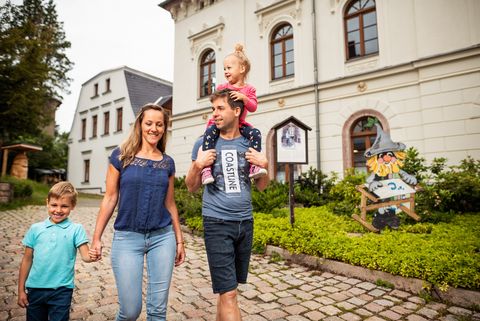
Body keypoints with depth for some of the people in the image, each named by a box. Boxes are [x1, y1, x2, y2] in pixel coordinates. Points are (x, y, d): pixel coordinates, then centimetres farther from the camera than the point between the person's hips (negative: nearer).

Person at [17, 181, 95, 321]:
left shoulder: (76, 229, -7)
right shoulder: (35, 229, 0)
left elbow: (85, 256, -12)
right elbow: (27, 260, 6)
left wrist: (93, 256, -35)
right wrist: (21, 290, 7)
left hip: (61, 291, -2)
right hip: (35, 288, 3)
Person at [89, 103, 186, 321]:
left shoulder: (167, 163, 6)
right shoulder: (121, 156, -1)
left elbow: (169, 203, 10)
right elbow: (110, 199, 1)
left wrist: (179, 240, 12)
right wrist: (96, 238, 1)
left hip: (163, 238, 2)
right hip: (127, 238, -2)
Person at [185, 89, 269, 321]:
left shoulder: (249, 143, 5)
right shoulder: (204, 143, -1)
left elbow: (262, 187, 11)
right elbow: (191, 187, 4)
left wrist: (264, 164, -7)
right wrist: (198, 165, -13)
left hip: (245, 222, 4)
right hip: (217, 223, -3)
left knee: (228, 288, 18)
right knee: (228, 293, -5)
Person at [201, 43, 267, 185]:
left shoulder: (249, 89, 5)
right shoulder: (222, 87, 7)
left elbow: (253, 107, -8)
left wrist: (243, 97, -24)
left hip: (239, 124, 1)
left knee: (256, 133, -24)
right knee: (209, 133, -31)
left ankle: (254, 166, -22)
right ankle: (206, 169, -33)